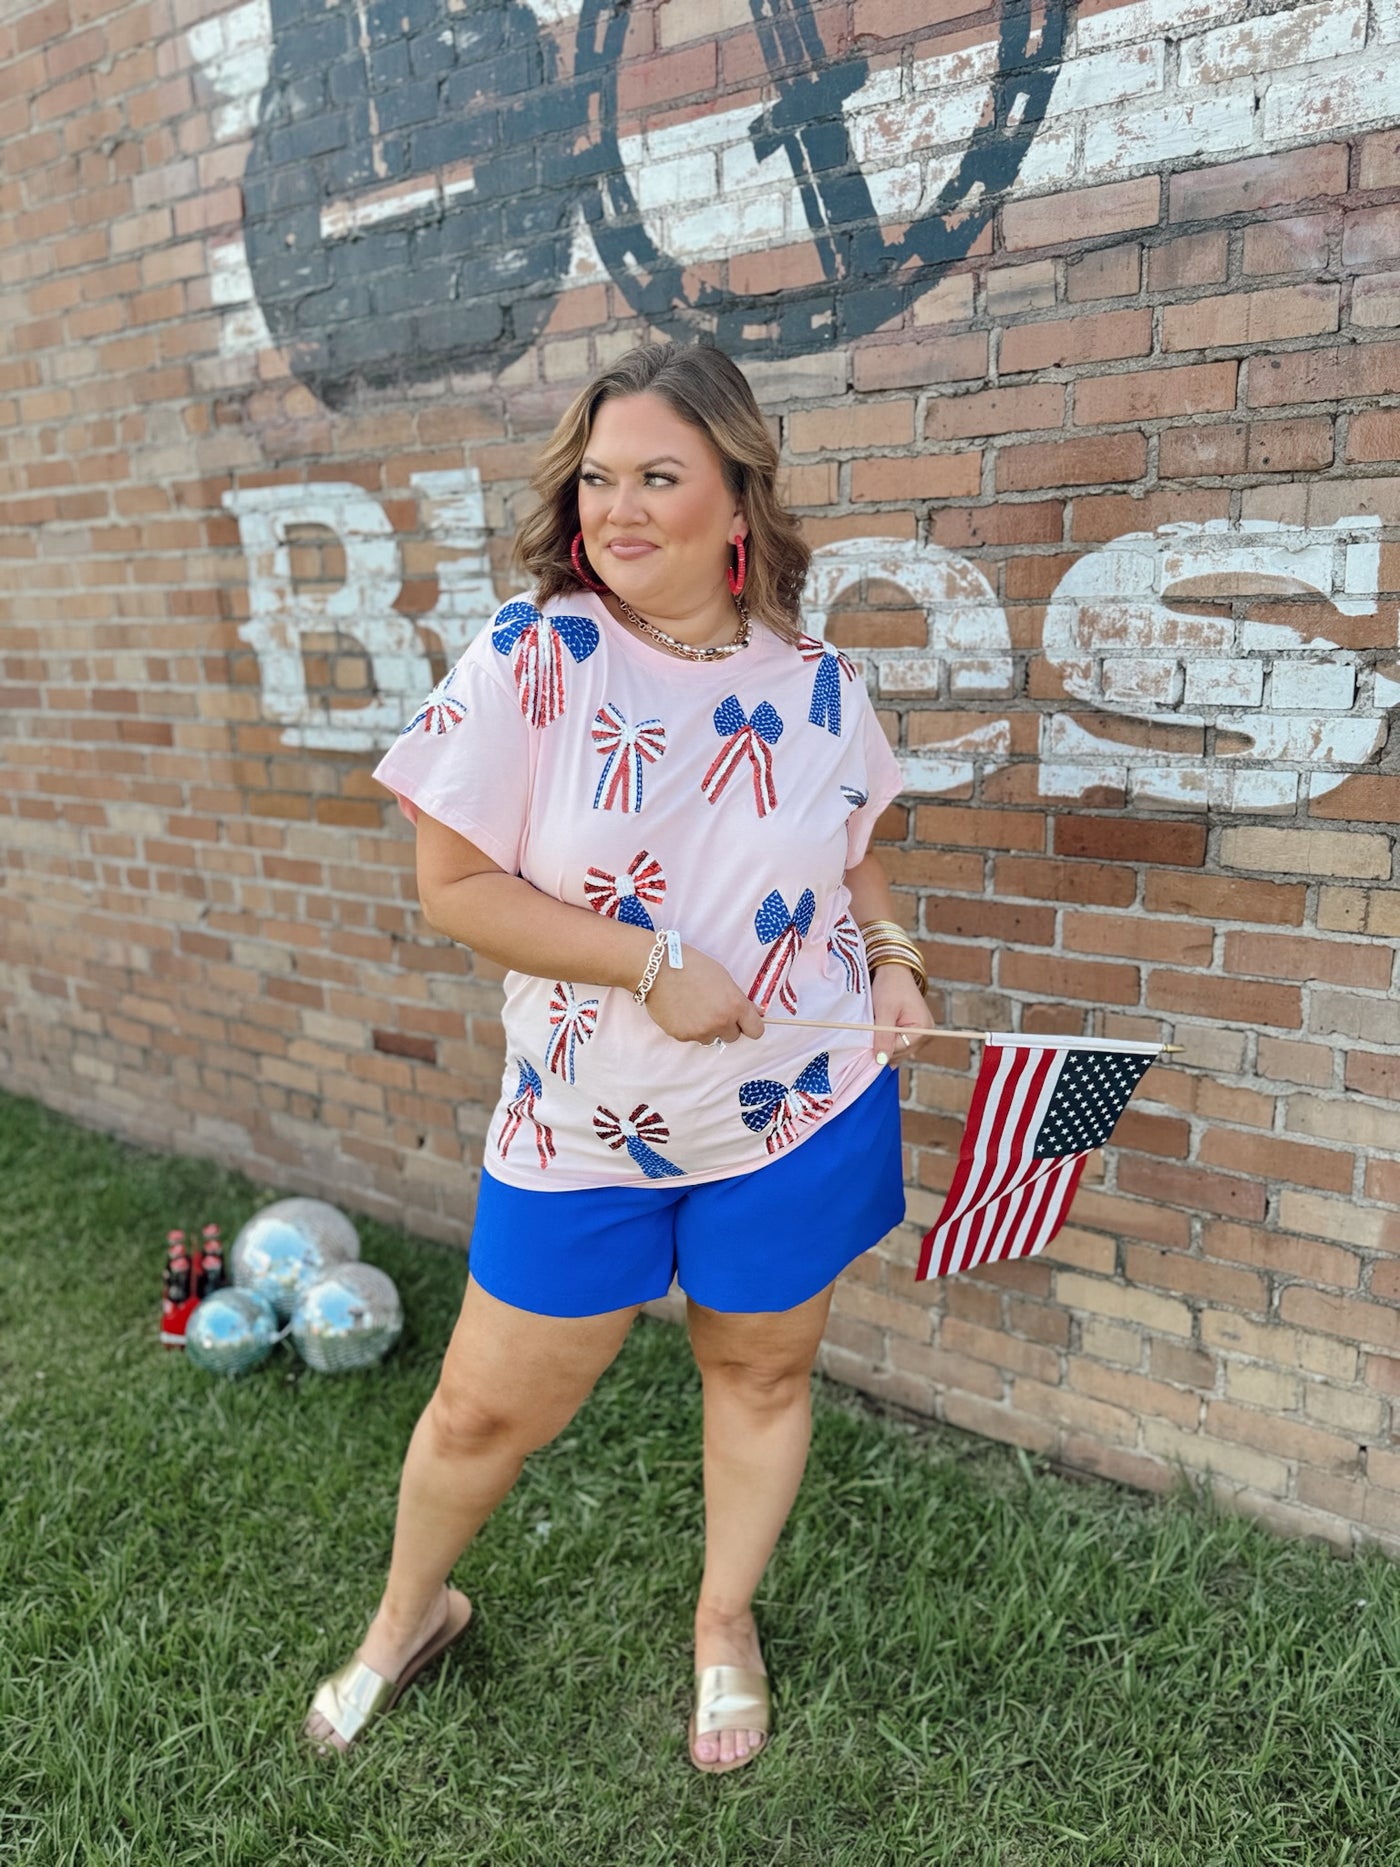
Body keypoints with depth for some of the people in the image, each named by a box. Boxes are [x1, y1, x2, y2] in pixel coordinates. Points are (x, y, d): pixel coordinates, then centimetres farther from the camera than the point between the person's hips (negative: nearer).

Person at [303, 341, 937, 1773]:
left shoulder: (814, 677, -2)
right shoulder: (530, 656, -14)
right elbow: (454, 885, -15)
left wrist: (890, 952, -4)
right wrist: (654, 963, -21)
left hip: (801, 1112, 3)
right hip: (583, 1122, -2)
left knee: (761, 1372, 19)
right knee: (489, 1407, 12)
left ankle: (724, 1622, 49)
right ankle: (409, 1610, 46)